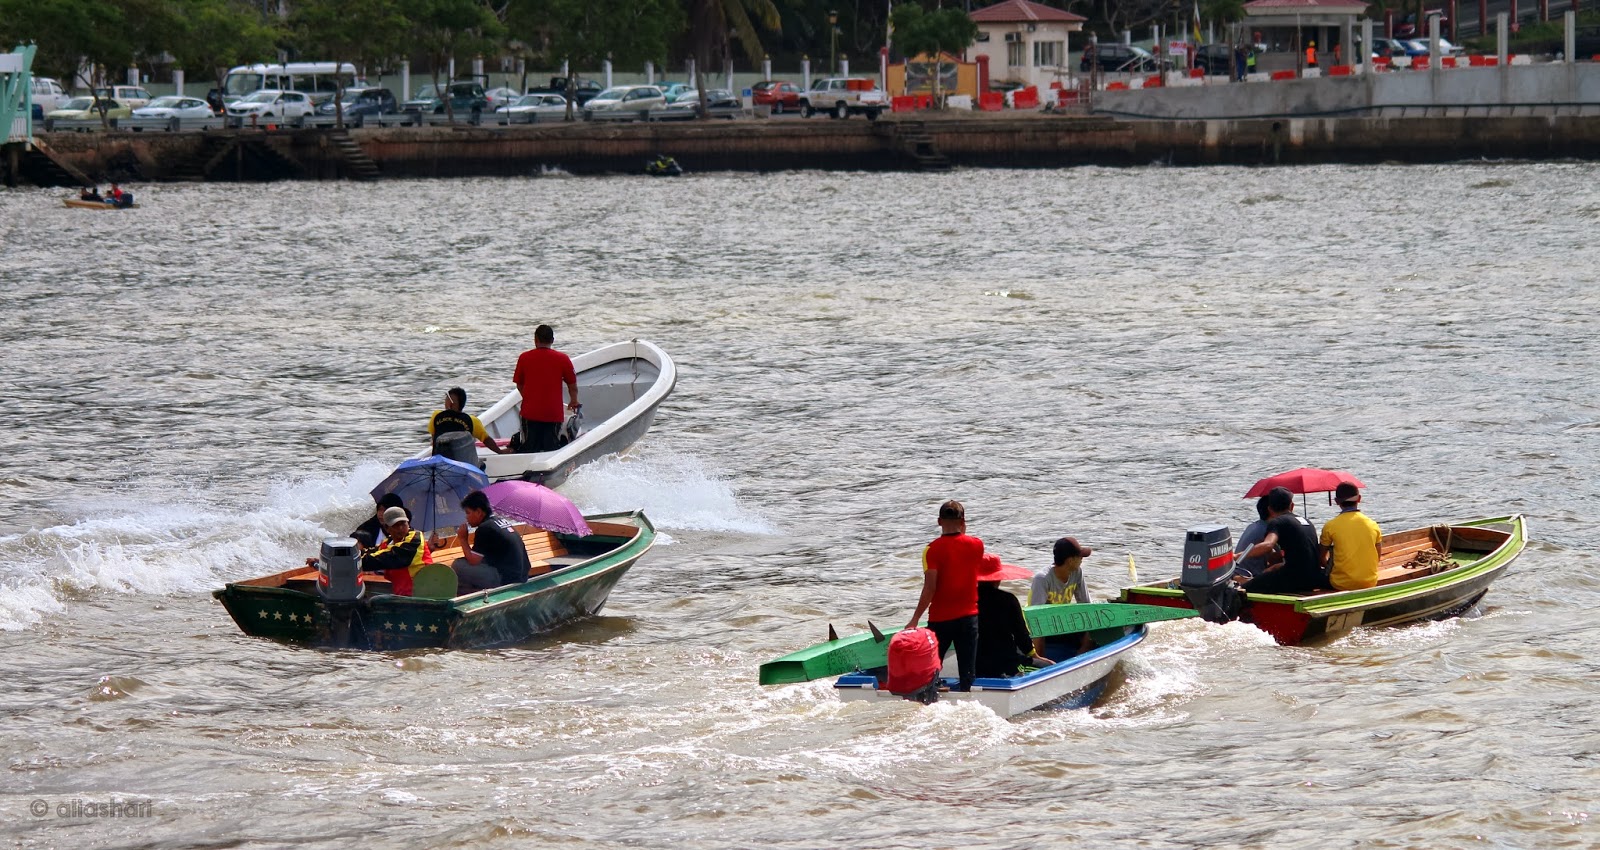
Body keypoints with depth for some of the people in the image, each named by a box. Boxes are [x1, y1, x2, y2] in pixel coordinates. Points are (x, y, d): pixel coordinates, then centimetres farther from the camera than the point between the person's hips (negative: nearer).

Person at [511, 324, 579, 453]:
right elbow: (572, 384, 6)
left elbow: (519, 385, 10)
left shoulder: (524, 357, -1)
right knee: (552, 450, 4)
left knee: (529, 449, 7)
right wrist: (574, 401, 26)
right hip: (553, 413, -1)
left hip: (530, 411, 1)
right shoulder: (563, 359, -4)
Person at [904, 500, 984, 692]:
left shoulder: (933, 550, -11)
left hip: (940, 619, -2)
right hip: (968, 617, 2)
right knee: (967, 672, 4)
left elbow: (930, 588, -16)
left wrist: (915, 619, -12)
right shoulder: (976, 545, -1)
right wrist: (962, 534, 16)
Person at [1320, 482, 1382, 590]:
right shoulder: (1373, 525, 3)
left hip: (1342, 584, -4)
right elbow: (1377, 558, 12)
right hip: (1370, 583, 4)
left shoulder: (1330, 527, -6)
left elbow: (1322, 559, 6)